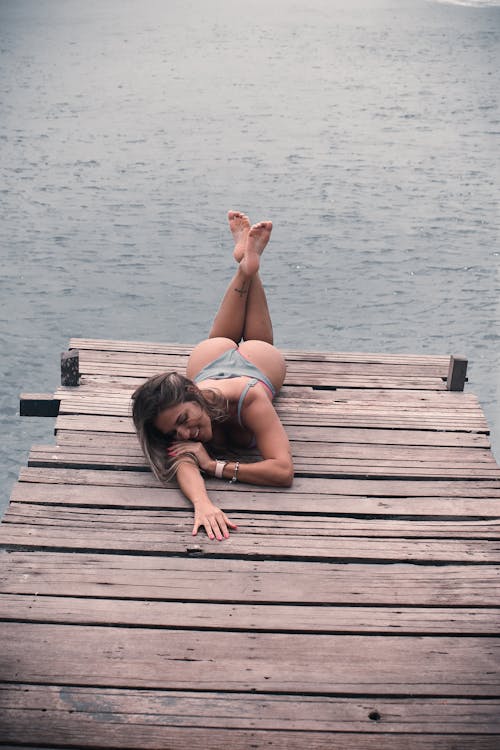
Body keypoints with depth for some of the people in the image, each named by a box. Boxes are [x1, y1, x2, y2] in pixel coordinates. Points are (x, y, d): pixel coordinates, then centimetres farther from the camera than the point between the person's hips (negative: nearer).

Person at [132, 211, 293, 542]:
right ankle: (244, 268, 49)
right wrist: (202, 503, -79)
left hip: (260, 359, -1)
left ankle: (250, 264, 49)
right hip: (209, 358, 1)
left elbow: (284, 470, -57)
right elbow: (185, 467, -59)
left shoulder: (251, 400, -53)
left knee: (257, 343, 35)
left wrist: (216, 466, -62)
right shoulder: (177, 423, -47)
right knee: (220, 342, 36)